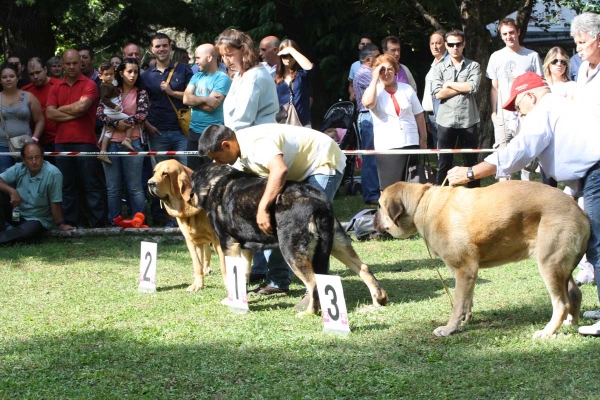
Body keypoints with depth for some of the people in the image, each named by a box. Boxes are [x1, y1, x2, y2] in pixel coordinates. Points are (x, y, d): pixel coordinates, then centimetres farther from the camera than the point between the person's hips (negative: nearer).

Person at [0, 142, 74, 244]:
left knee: (27, 231, -36)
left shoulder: (53, 174, -24)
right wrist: (12, 191, -27)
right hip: (16, 214, 5)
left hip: (38, 220, -5)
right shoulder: (18, 169, -8)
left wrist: (61, 225, -11)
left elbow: (55, 203, -18)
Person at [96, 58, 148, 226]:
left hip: (131, 142, -2)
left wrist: (125, 122, -11)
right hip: (111, 142, 2)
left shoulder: (141, 94, 5)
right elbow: (100, 112, -1)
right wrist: (116, 123, -13)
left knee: (134, 187, 0)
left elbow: (142, 115, -7)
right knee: (113, 187, 6)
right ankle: (114, 221, 13)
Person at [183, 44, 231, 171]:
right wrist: (204, 99, -15)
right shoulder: (197, 77, 13)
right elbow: (186, 99, -1)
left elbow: (210, 107, -17)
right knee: (192, 172, 11)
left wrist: (194, 99, -2)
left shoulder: (222, 78, -9)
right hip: (194, 131, 7)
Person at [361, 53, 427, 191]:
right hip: (387, 147, -3)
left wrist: (423, 139, 7)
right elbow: (367, 103, -23)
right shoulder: (374, 91, 1)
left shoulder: (406, 89, 7)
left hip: (411, 144, 3)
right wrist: (375, 78, -13)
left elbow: (419, 115, 11)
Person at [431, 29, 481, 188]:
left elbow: (473, 87, -12)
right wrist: (463, 87, -8)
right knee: (445, 163, 6)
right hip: (446, 122, 1)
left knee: (472, 162, 7)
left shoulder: (473, 66, 6)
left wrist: (449, 84, -4)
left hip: (468, 121, 0)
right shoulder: (439, 68, 8)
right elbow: (438, 93, -6)